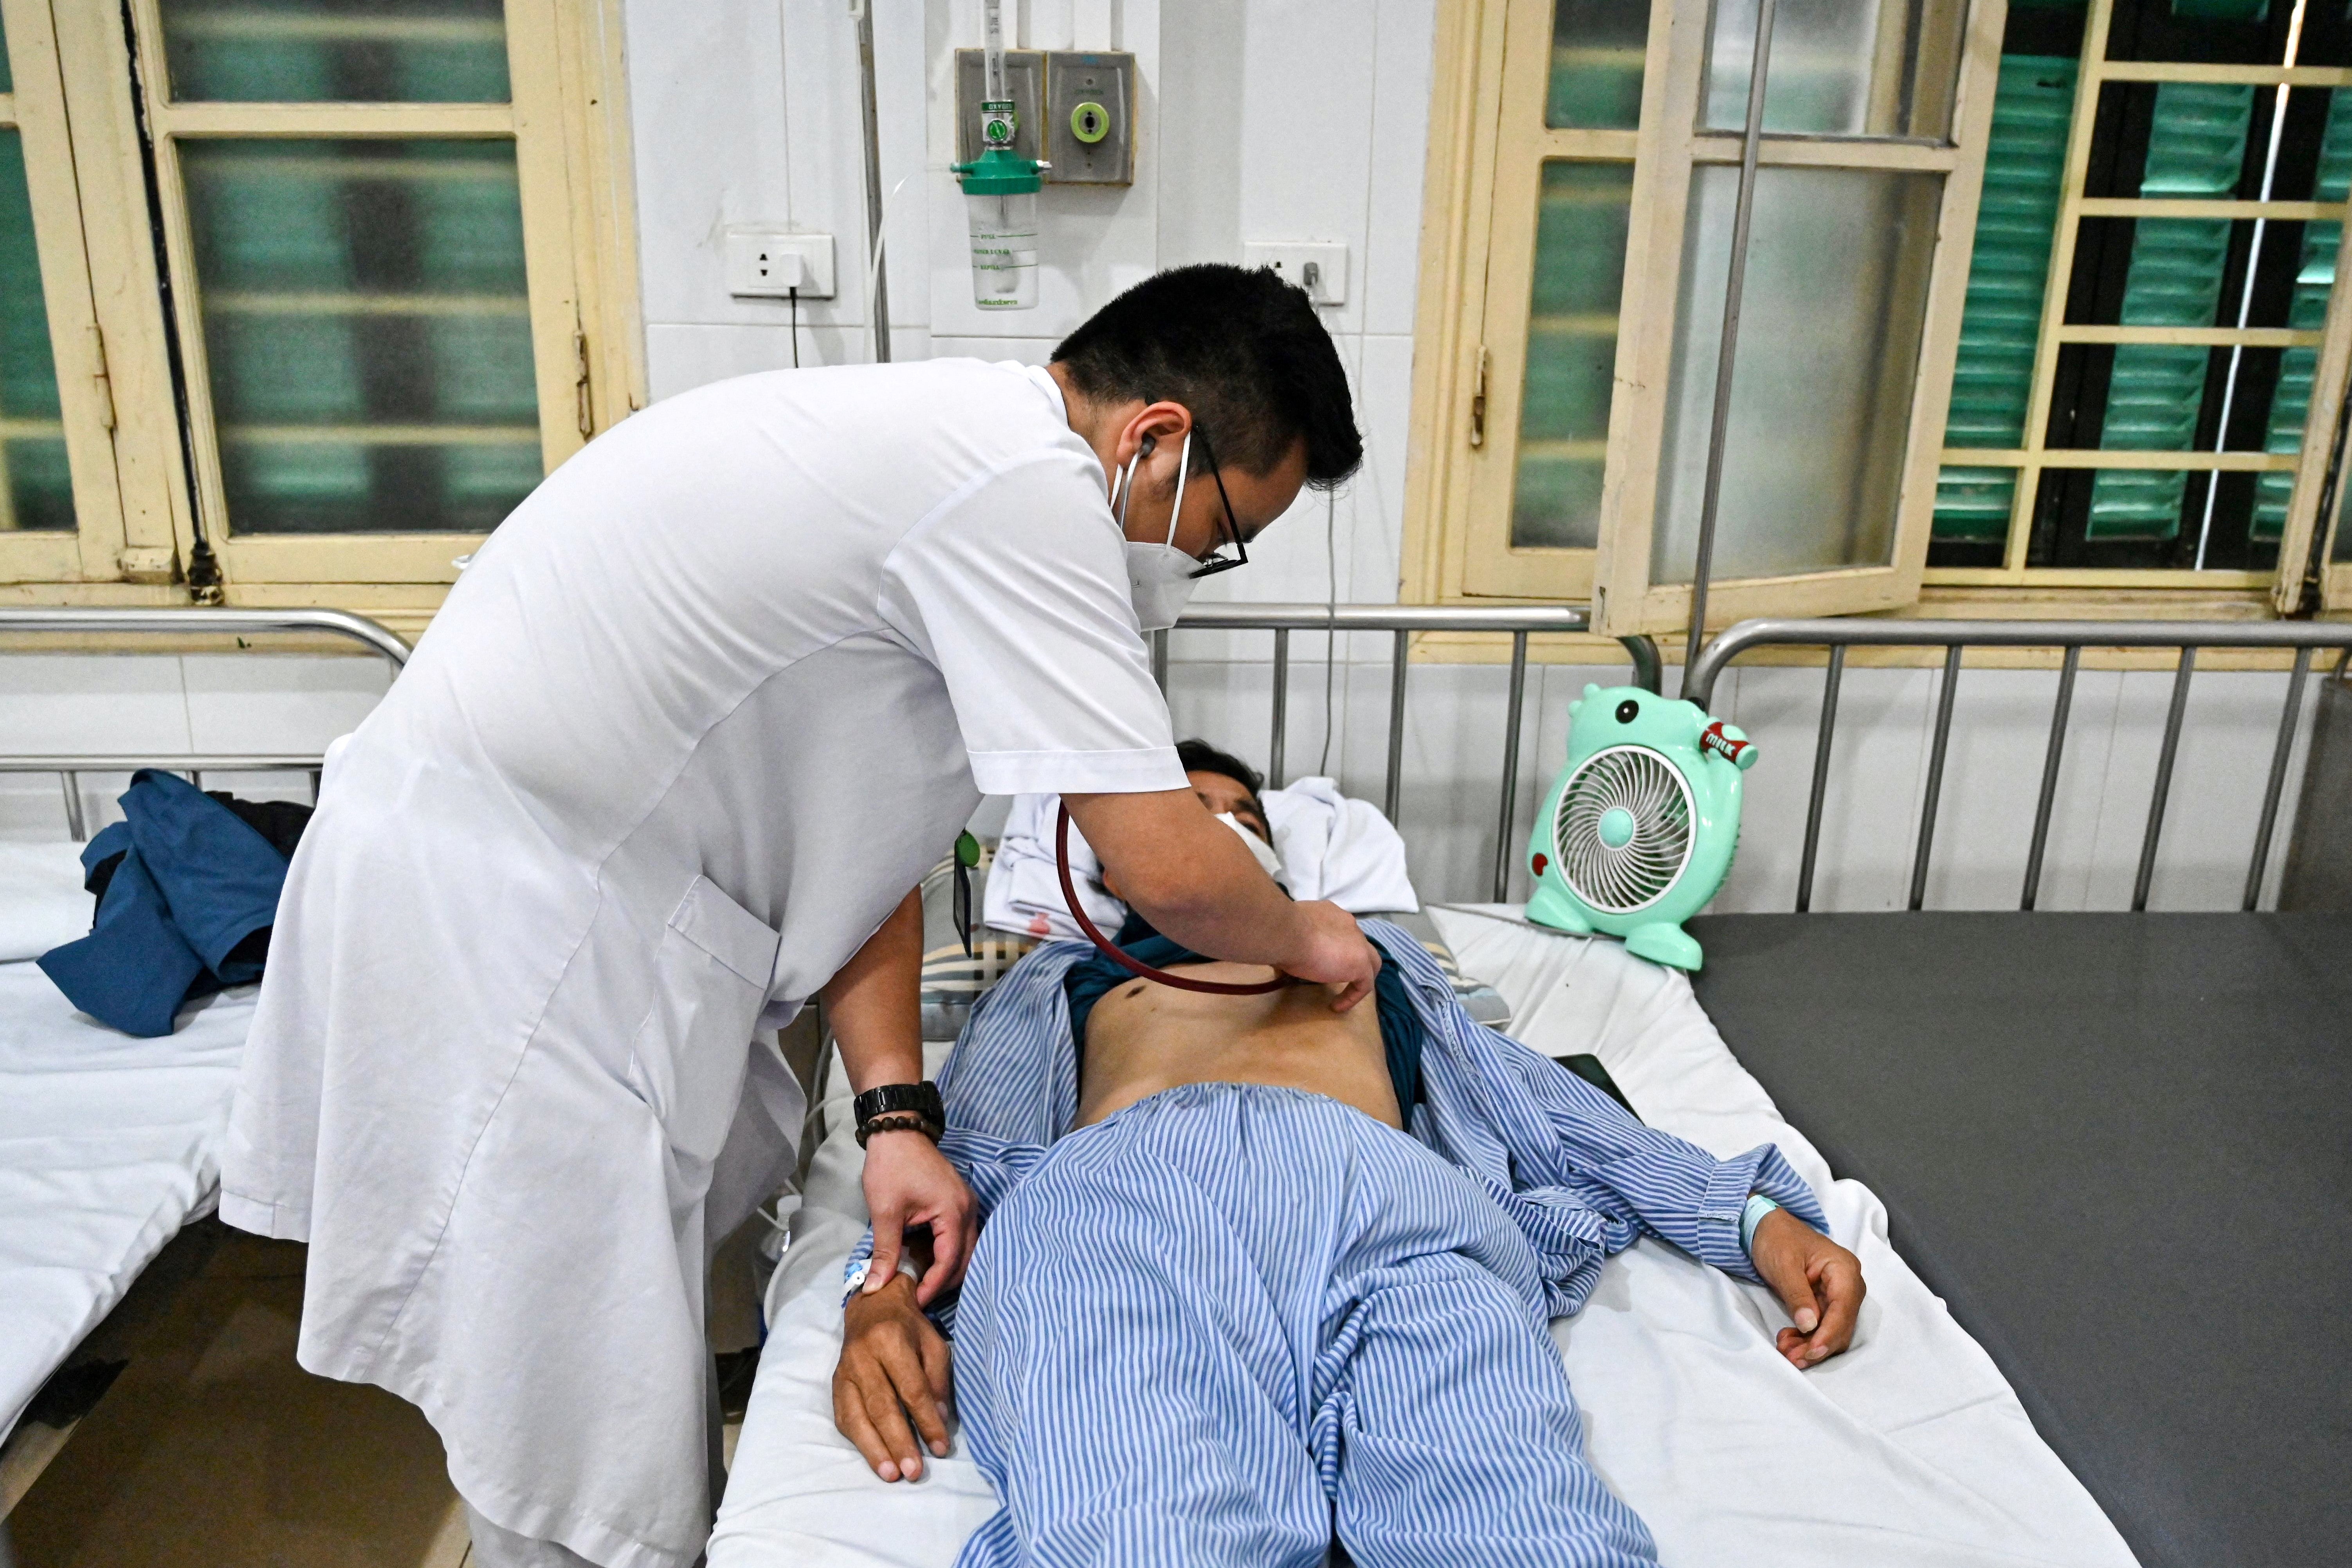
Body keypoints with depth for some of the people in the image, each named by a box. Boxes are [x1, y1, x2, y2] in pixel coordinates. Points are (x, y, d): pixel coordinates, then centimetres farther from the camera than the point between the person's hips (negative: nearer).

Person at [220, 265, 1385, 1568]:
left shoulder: (950, 447, 10)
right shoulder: (1029, 483, -20)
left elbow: (860, 829, 9)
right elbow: (1166, 867, -21)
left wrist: (894, 1115, 3)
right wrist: (1302, 938, 2)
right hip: (493, 923, -10)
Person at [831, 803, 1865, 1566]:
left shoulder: (1370, 953, 45)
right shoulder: (1060, 978, 40)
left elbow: (1533, 1097, 33)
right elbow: (951, 1151, 23)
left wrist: (1755, 1214, 18)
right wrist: (883, 1288, -1)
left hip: (1394, 1195, 1)